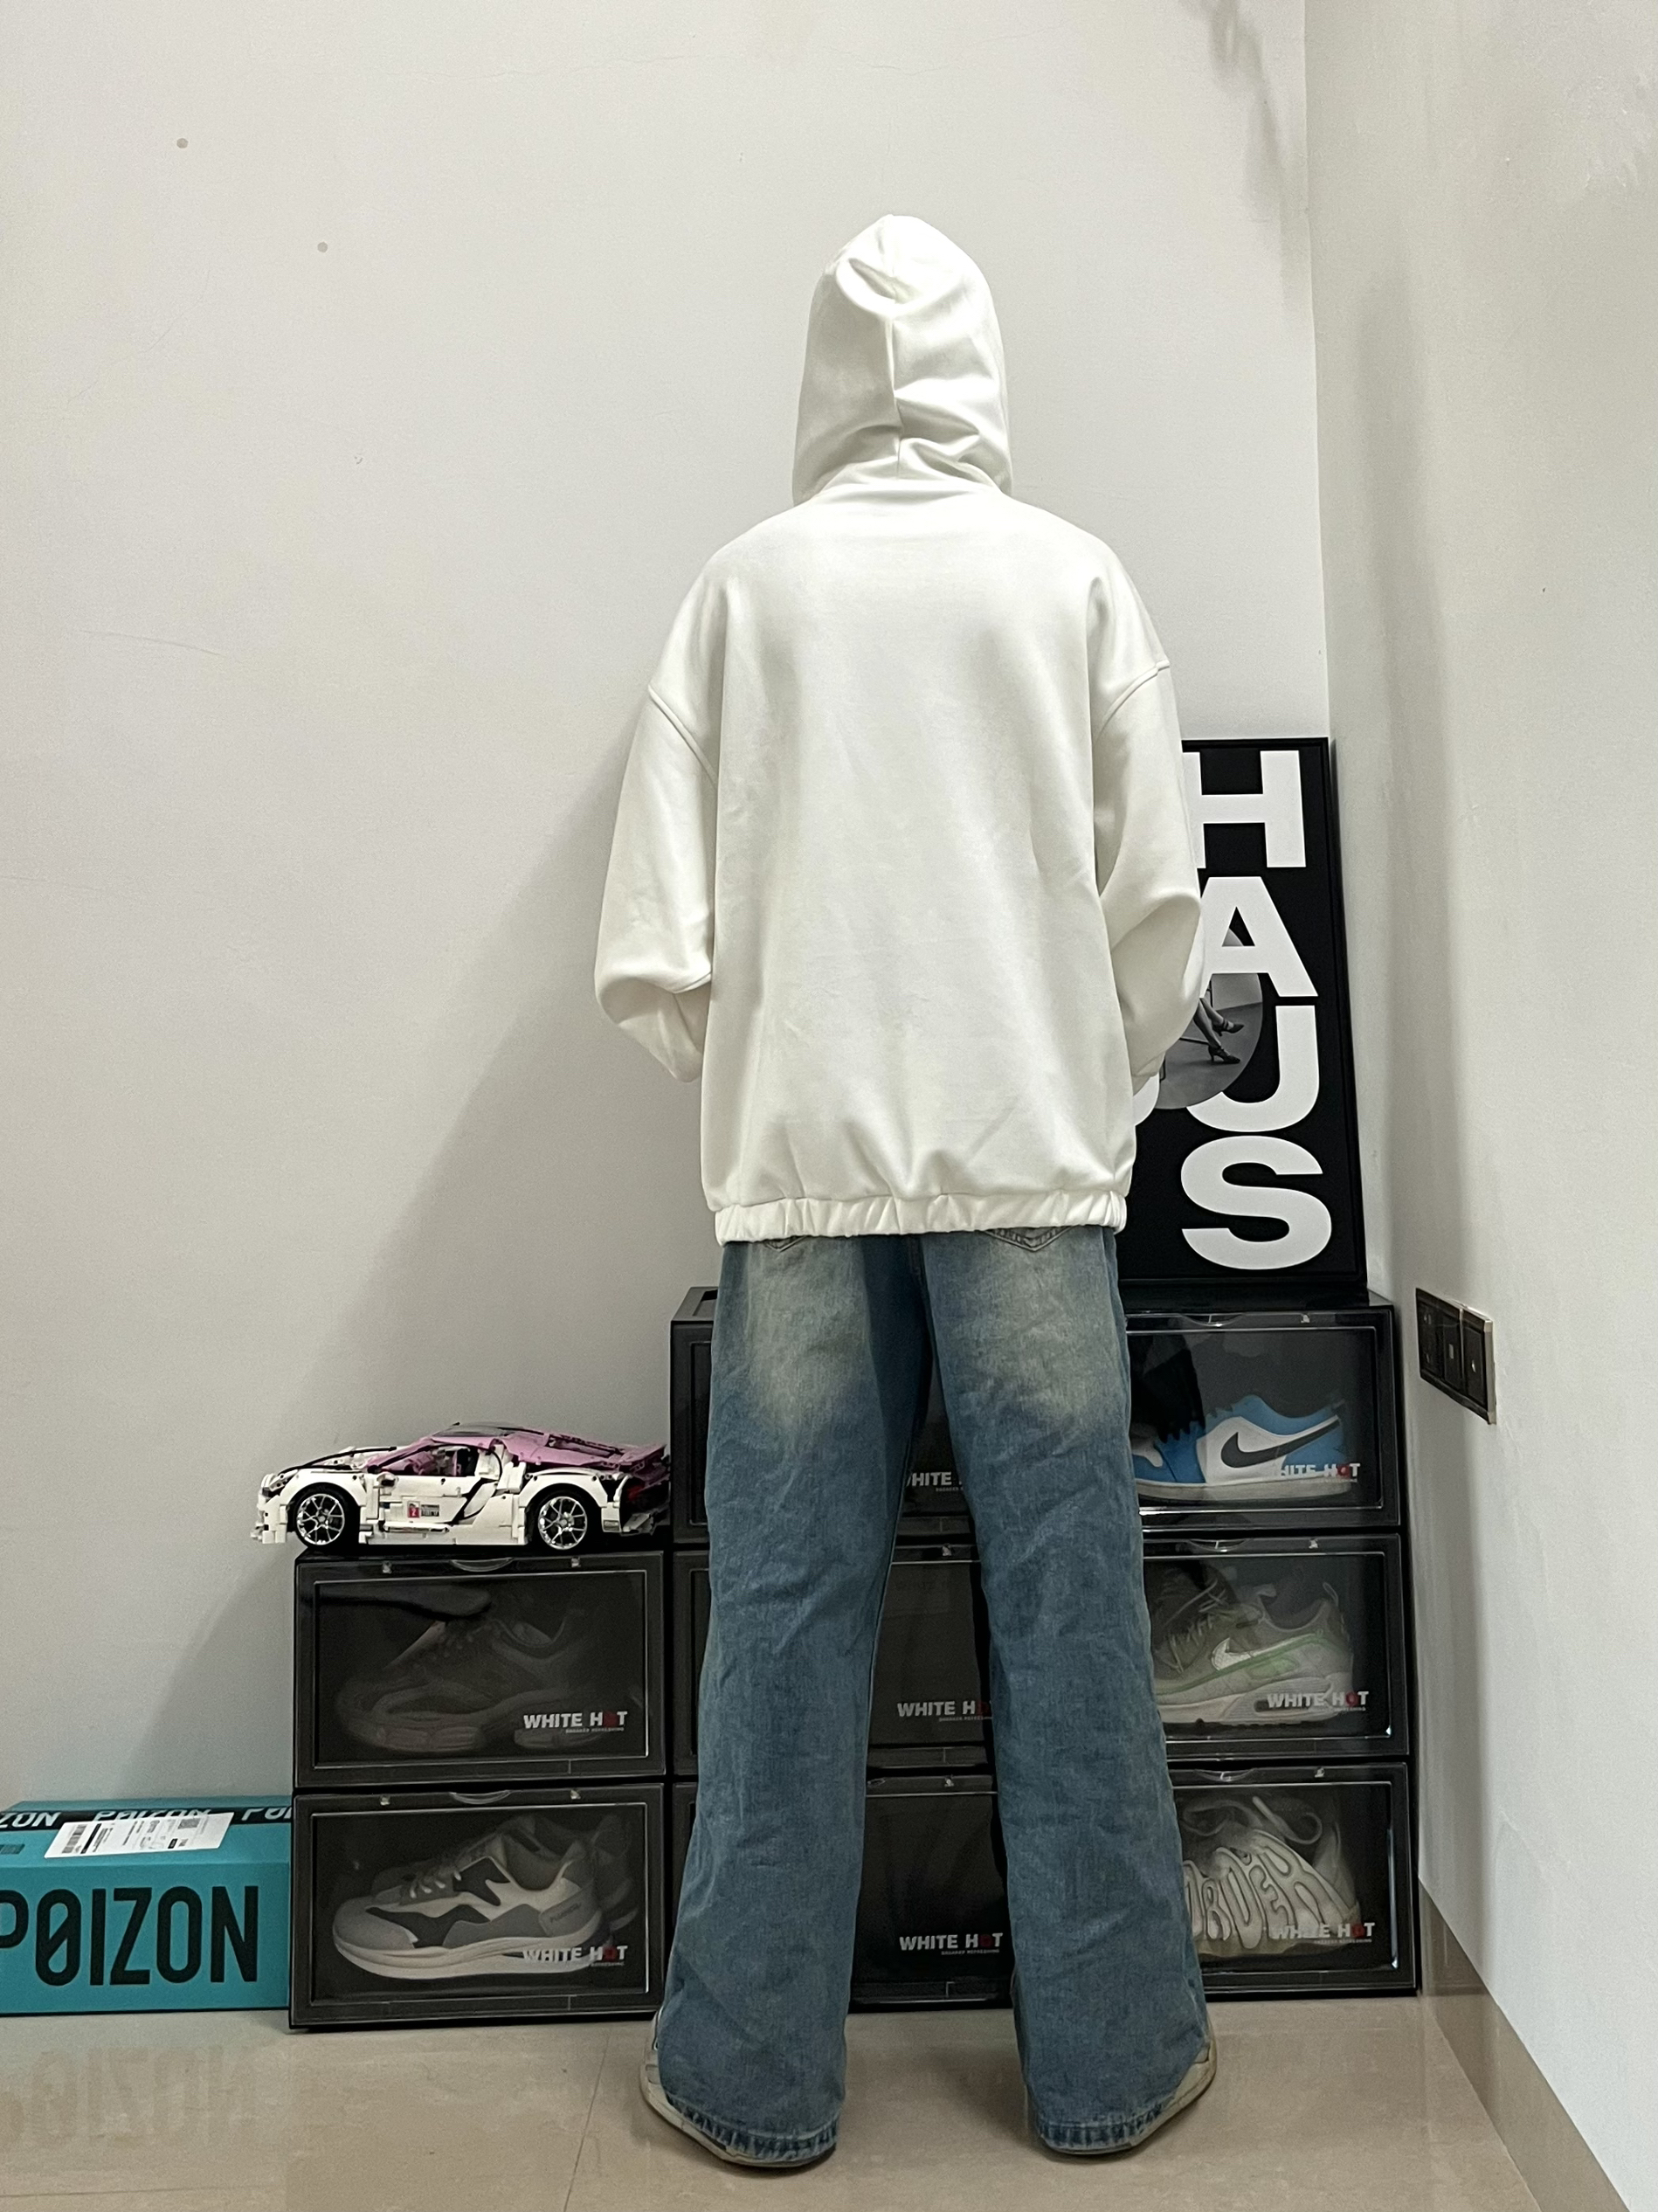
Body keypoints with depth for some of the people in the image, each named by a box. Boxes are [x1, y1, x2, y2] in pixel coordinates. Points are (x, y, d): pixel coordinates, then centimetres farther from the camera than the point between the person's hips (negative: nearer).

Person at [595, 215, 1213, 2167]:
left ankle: (754, 2074, 20)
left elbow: (655, 934, 1)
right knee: (1069, 1607, 8)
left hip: (801, 1154, 1)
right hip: (1030, 1154, 0)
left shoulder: (746, 583, 7)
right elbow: (1158, 896, 3)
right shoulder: (1074, 577, 7)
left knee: (786, 1615, 6)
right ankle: (1110, 2059, 22)